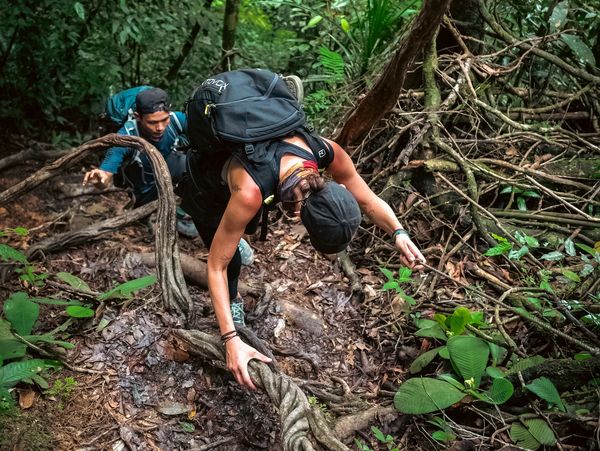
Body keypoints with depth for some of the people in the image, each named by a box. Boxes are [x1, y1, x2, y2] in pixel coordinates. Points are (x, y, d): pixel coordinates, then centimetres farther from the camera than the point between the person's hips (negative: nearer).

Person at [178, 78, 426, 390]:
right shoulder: (250, 193, -48)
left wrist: (398, 233, -37)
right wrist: (231, 341, -41)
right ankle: (231, 300, 30)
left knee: (248, 226, 30)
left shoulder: (328, 152, -35)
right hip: (204, 181, -5)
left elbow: (368, 199, -18)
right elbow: (216, 266, -38)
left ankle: (232, 231, 65)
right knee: (230, 259, -3)